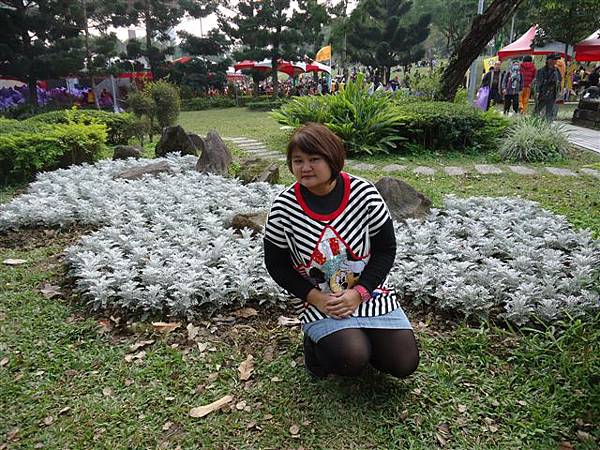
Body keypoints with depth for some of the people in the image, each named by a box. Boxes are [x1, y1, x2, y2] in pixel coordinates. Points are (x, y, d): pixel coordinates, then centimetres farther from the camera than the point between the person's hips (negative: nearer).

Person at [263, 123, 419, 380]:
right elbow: (276, 264, -4)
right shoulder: (284, 206, -14)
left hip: (369, 293, 2)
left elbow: (386, 249, -5)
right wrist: (315, 297, -14)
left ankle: (359, 337, 24)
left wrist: (358, 293, -16)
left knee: (404, 364, -4)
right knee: (352, 361, -23)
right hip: (321, 301, -2)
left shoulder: (363, 192, -13)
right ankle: (316, 342, 10)